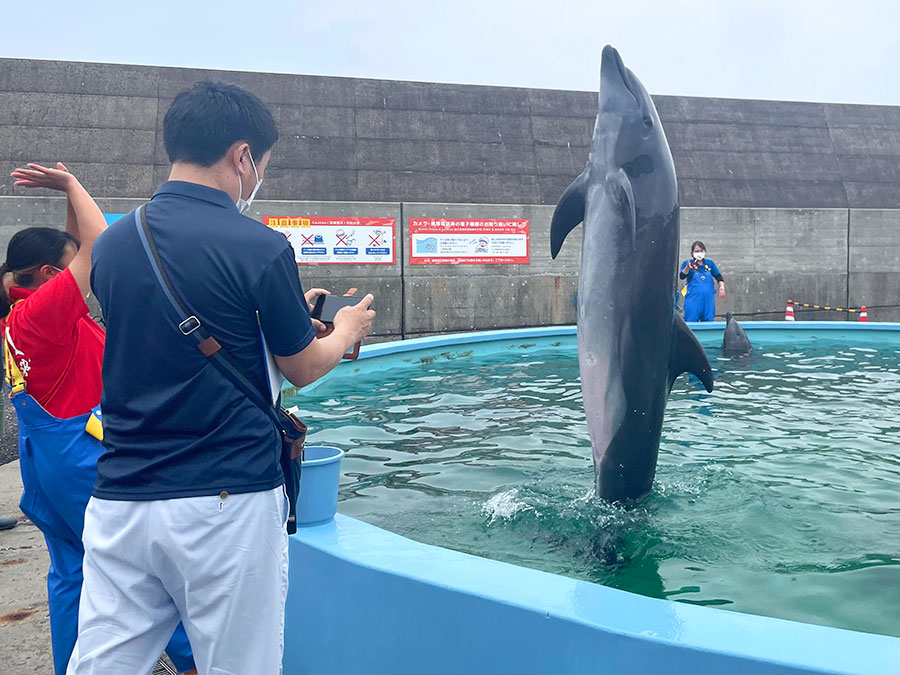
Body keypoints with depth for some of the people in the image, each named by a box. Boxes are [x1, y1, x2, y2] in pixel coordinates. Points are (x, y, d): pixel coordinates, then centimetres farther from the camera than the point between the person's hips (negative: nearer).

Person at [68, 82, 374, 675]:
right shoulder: (258, 247, -12)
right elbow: (303, 369, 0)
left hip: (119, 501, 5)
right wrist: (347, 330, 22)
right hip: (227, 505, -5)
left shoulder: (114, 242, 6)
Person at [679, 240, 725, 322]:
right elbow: (682, 276, -13)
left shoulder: (709, 263, 14)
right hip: (693, 298, -3)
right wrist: (687, 267, -32)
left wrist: (722, 288, 3)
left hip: (708, 298, 3)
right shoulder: (687, 263, 3)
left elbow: (719, 277, 19)